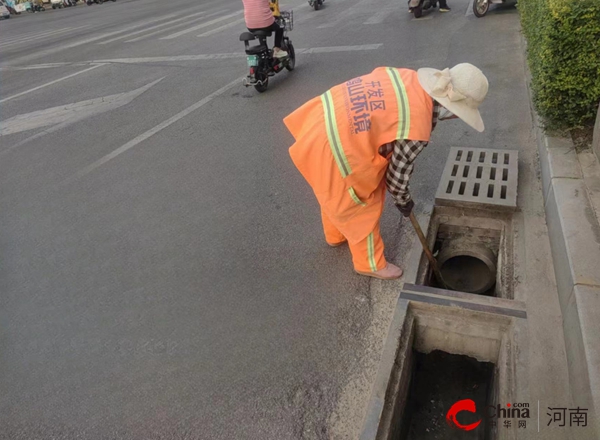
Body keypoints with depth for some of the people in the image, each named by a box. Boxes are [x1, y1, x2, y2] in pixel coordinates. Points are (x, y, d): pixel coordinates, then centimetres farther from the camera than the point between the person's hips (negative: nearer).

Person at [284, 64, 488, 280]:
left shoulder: (408, 77, 1)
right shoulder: (416, 128, -21)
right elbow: (397, 173, -8)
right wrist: (404, 201, 12)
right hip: (330, 147, -9)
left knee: (335, 195, 32)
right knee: (362, 207, 13)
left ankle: (336, 235, 59)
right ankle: (370, 264, 36)